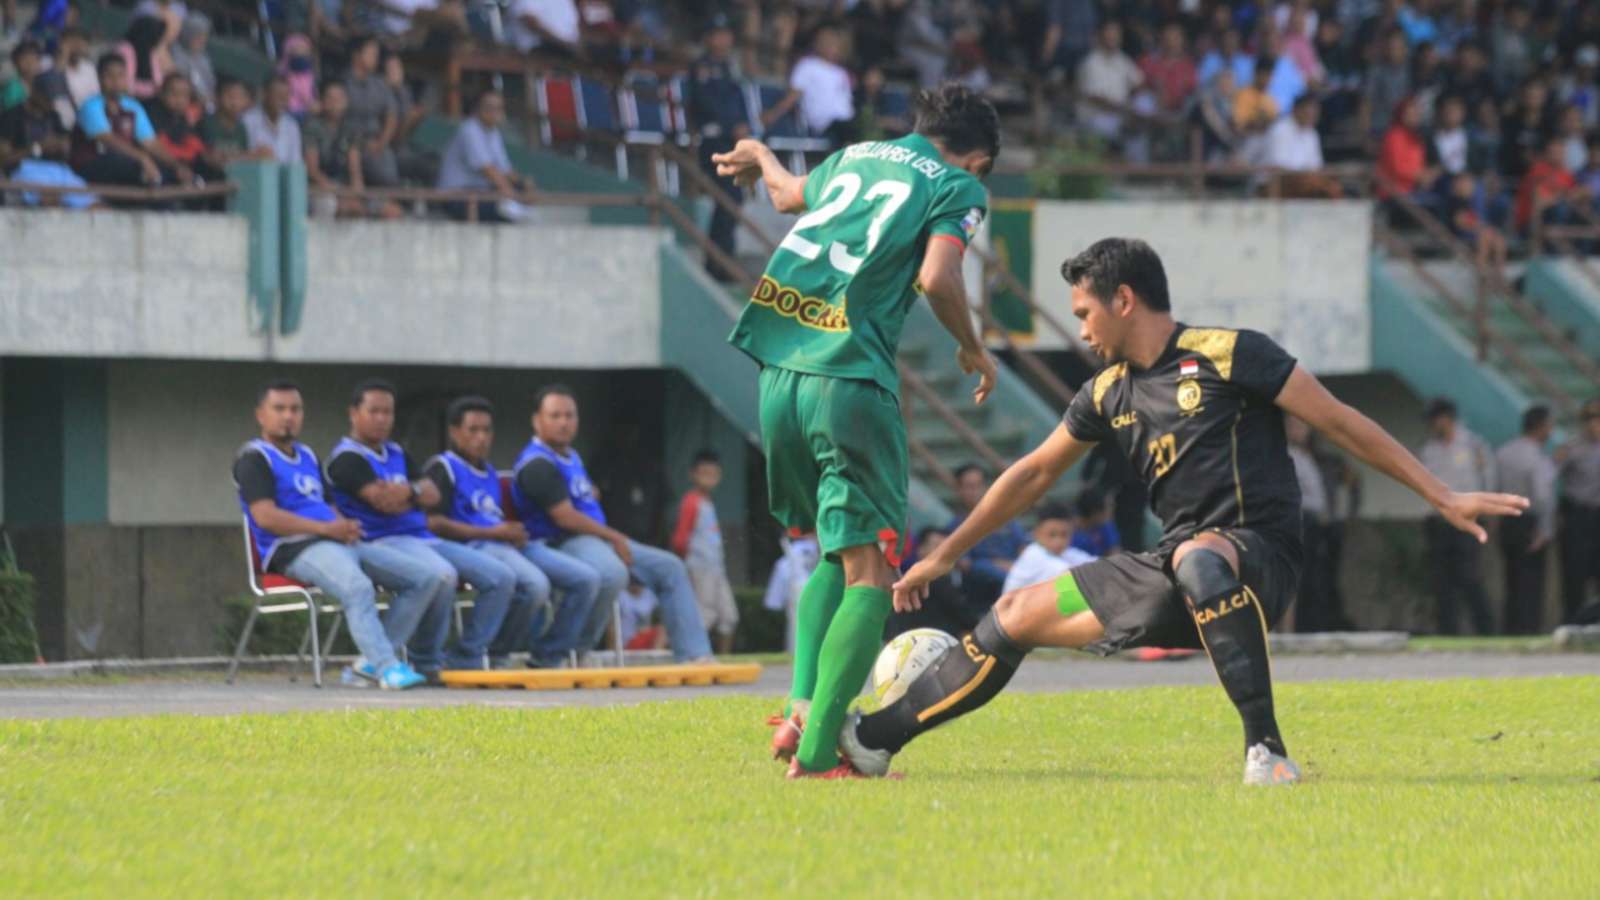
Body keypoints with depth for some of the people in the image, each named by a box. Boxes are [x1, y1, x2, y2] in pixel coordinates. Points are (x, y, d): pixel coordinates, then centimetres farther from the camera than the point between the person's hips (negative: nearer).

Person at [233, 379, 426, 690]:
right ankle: (388, 667, -37)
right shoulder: (254, 458, 1)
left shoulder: (307, 457, 28)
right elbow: (265, 516, -12)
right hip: (291, 548, -8)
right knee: (357, 587, -35)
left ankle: (372, 660, -13)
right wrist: (326, 528, -17)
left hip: (336, 544, 8)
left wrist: (345, 527, 1)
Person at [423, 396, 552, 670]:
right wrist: (493, 533, -10)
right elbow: (434, 523, -10)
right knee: (502, 577, -35)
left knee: (537, 585, -22)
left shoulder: (489, 473, 26)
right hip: (458, 547, -7)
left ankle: (497, 657, -6)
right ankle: (468, 659, -23)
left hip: (494, 546, 7)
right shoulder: (442, 468, 1)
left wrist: (513, 534, 3)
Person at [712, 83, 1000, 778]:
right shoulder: (959, 188, 5)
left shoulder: (856, 158, 23)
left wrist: (759, 157, 66)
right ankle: (816, 751, -14)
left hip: (777, 374, 7)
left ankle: (803, 708, 6)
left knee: (838, 553, 22)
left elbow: (791, 194, 43)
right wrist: (972, 349, 7)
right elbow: (937, 277, -11)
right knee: (871, 571, -4)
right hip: (851, 380, -7)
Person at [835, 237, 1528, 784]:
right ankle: (869, 741, 13)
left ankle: (1265, 747, -43)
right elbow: (1034, 475, 25)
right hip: (1175, 571, 8)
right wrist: (942, 559, 28)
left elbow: (1342, 424, -7)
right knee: (1018, 615, 7)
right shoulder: (1108, 395, 14)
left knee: (1199, 559, -43)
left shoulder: (1228, 357, -8)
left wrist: (1443, 497, -10)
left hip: (1258, 560, -8)